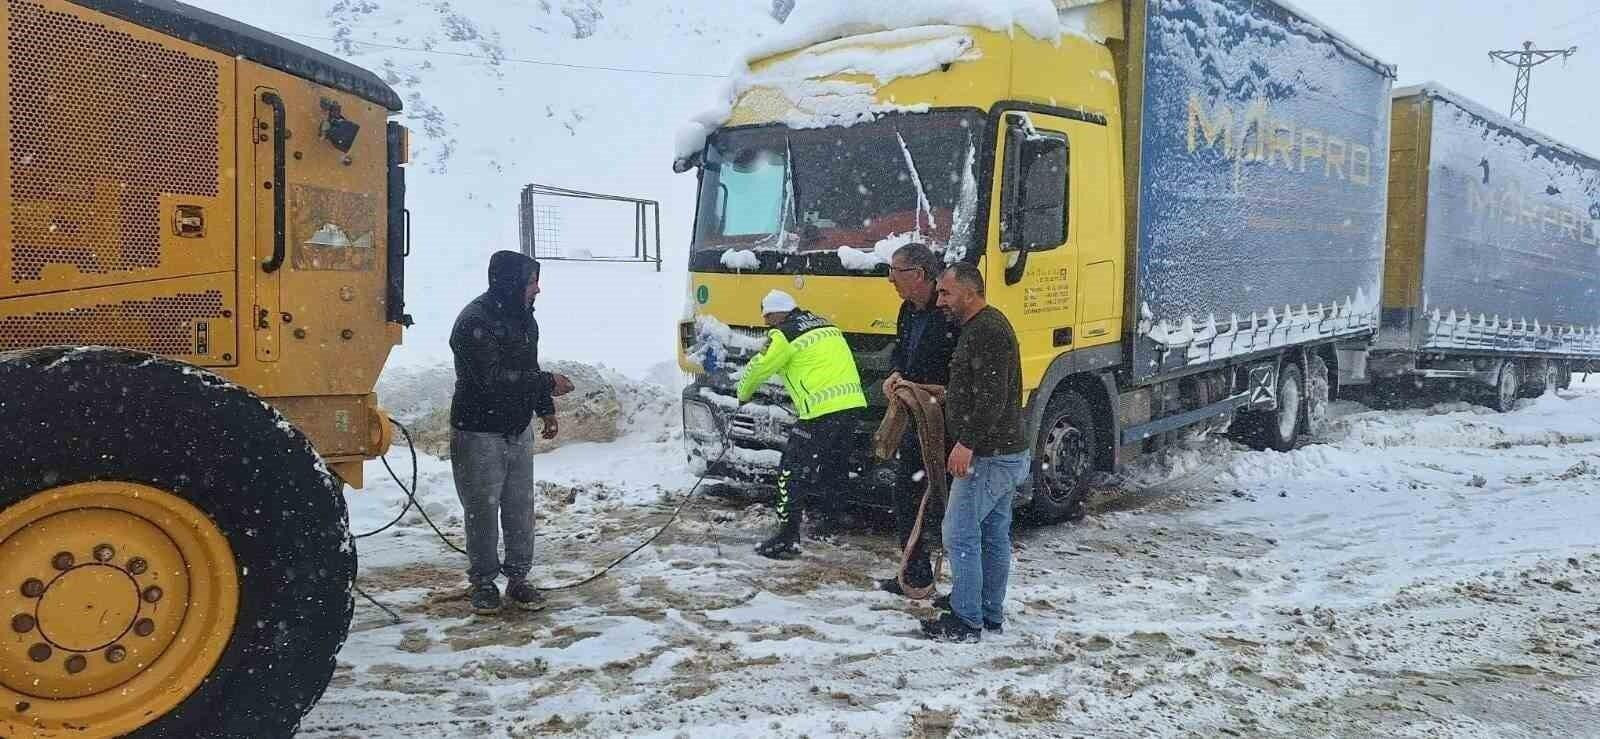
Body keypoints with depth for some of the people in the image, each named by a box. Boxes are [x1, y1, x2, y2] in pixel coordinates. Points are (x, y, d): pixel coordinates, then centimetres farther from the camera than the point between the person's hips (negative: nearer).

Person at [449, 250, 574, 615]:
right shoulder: (474, 321, -18)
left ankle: (518, 578, 20)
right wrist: (548, 383, -21)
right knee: (483, 510, 2)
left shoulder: (523, 317, 10)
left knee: (521, 508, 9)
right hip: (479, 433, -7)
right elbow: (493, 377, -26)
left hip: (519, 430, 7)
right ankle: (483, 582, 16)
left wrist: (547, 411, 14)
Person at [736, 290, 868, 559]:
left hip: (823, 413, -8)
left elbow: (759, 367, 4)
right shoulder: (825, 325, 19)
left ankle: (787, 539, 1)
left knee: (793, 473, 0)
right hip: (854, 405, 8)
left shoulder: (785, 335, -4)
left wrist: (744, 394, 23)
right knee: (833, 469, 23)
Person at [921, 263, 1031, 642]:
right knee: (994, 536, 14)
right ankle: (991, 614, 22)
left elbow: (992, 396, -24)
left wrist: (967, 443, -26)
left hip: (989, 456, -11)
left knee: (961, 534, -6)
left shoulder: (986, 330, -17)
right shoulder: (986, 326, 17)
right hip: (1006, 453, 11)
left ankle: (966, 620, -1)